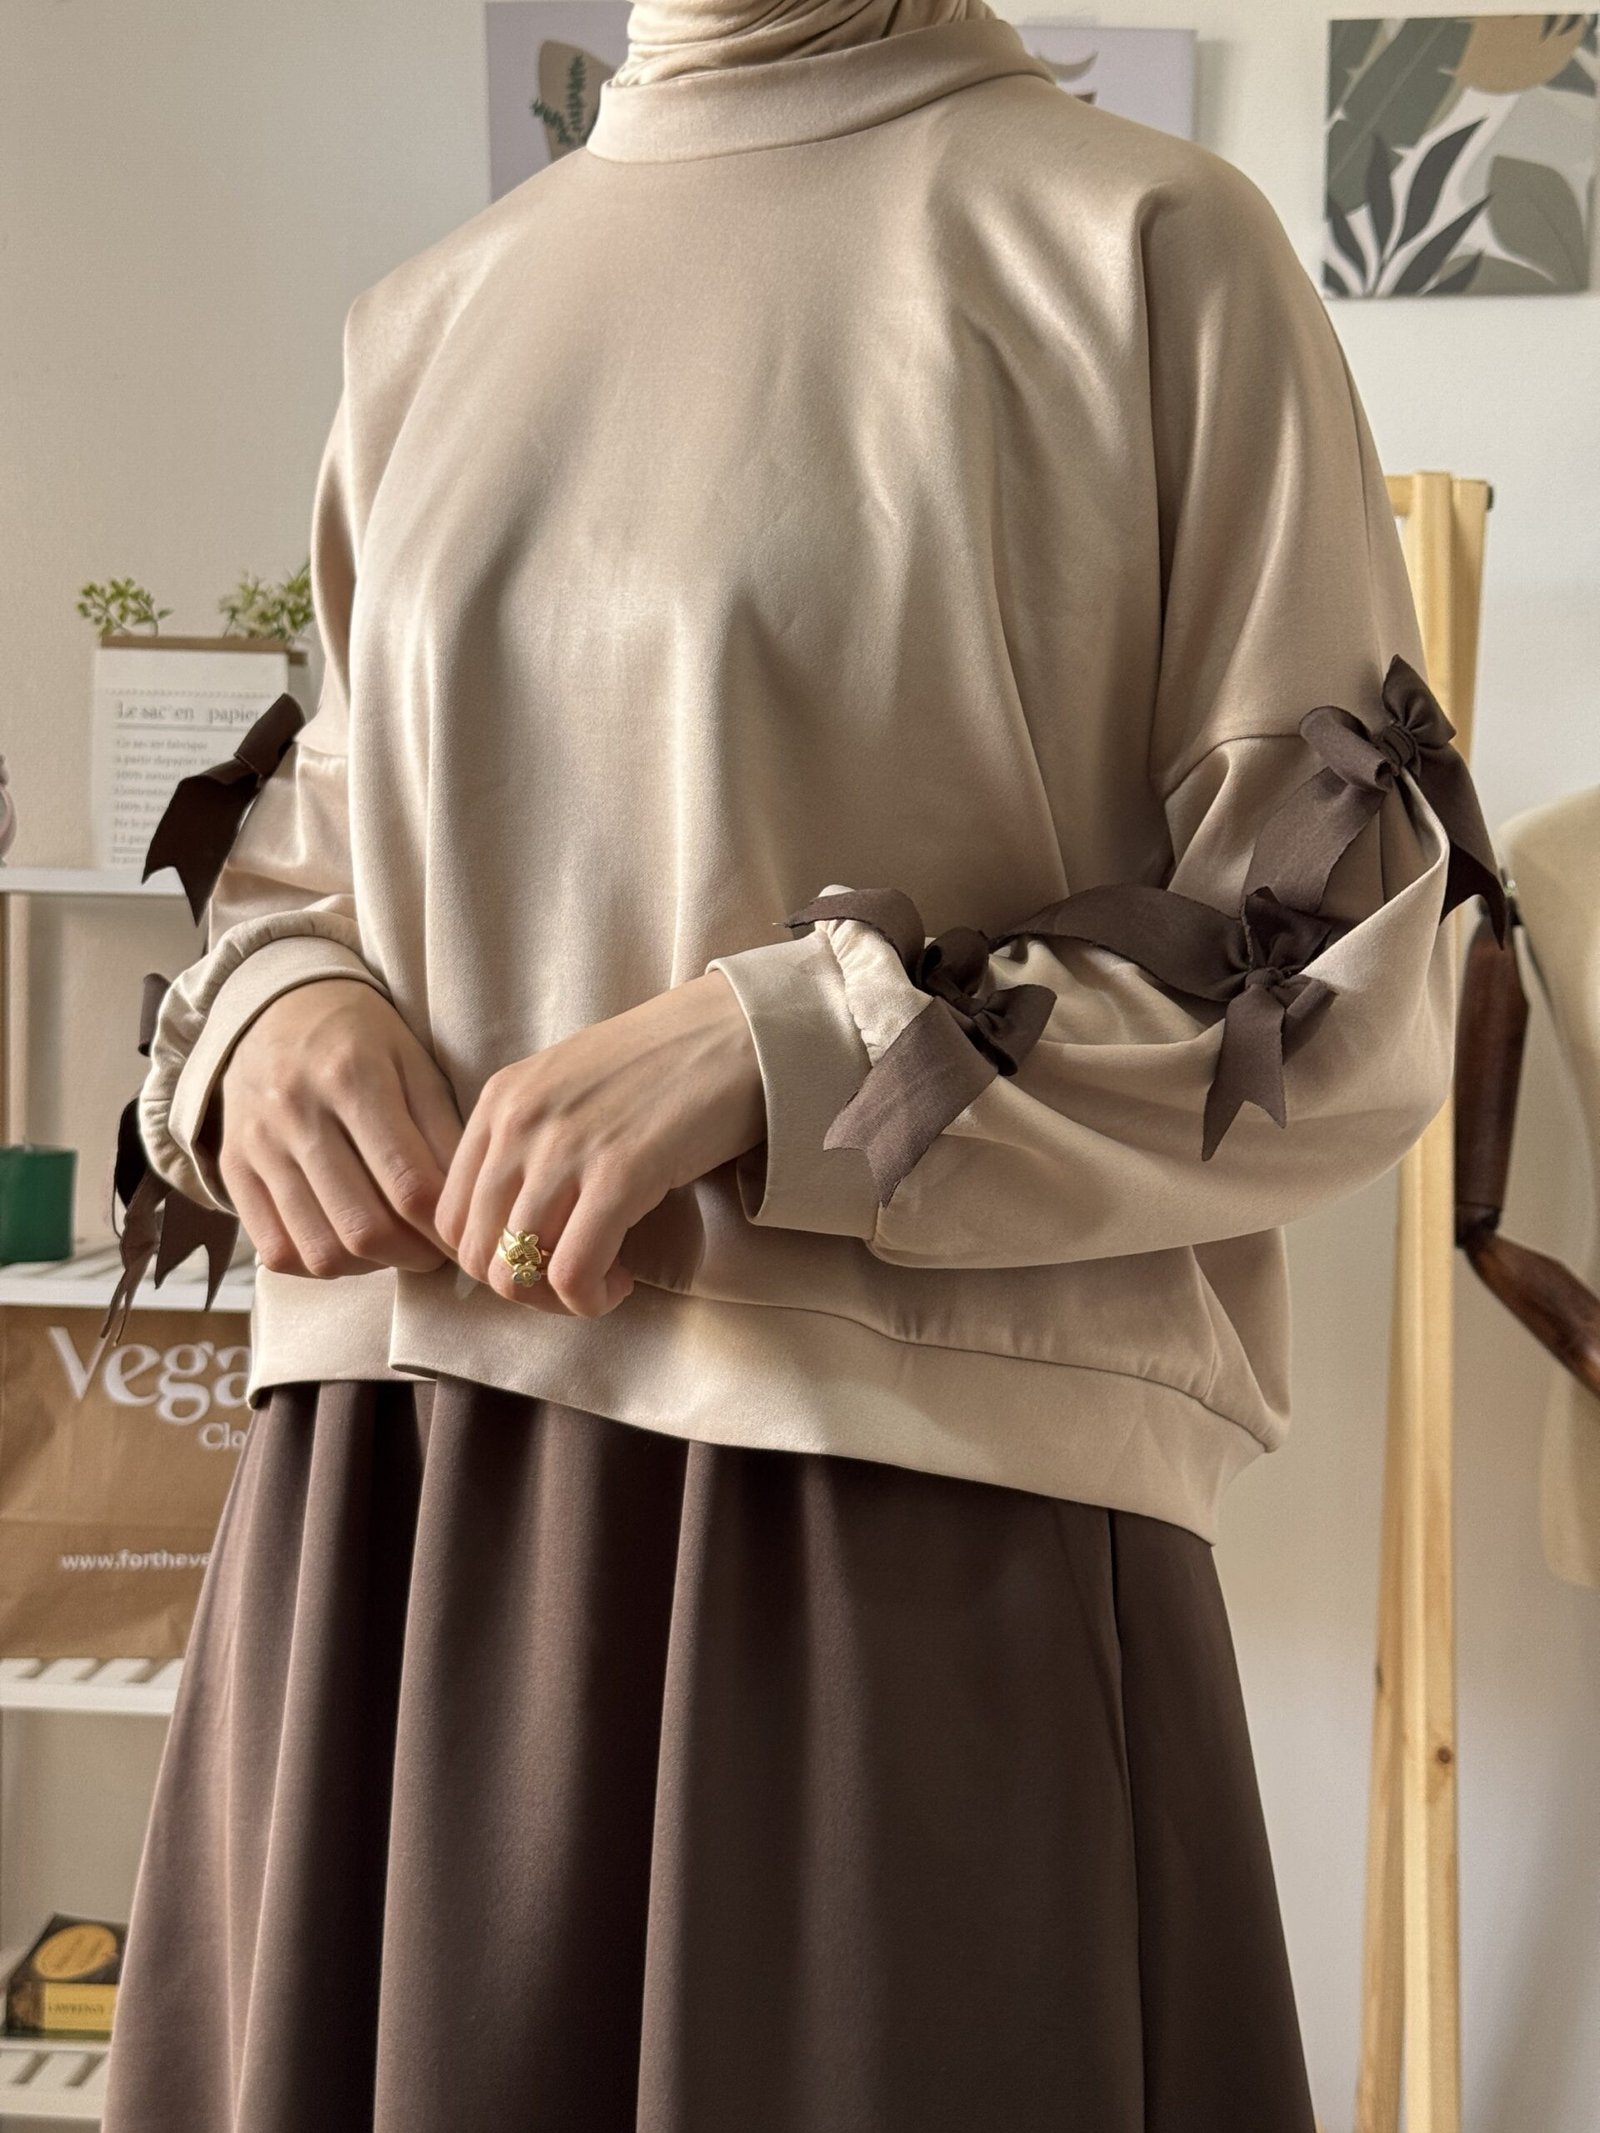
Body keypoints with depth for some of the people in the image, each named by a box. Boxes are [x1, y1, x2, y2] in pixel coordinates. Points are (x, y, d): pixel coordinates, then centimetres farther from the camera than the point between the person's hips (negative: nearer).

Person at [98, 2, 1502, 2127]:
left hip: (924, 1525, -4)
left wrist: (780, 1046, -17)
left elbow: (1345, 985, -4)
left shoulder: (1146, 249, -1)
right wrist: (273, 1006, -2)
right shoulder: (430, 316, 14)